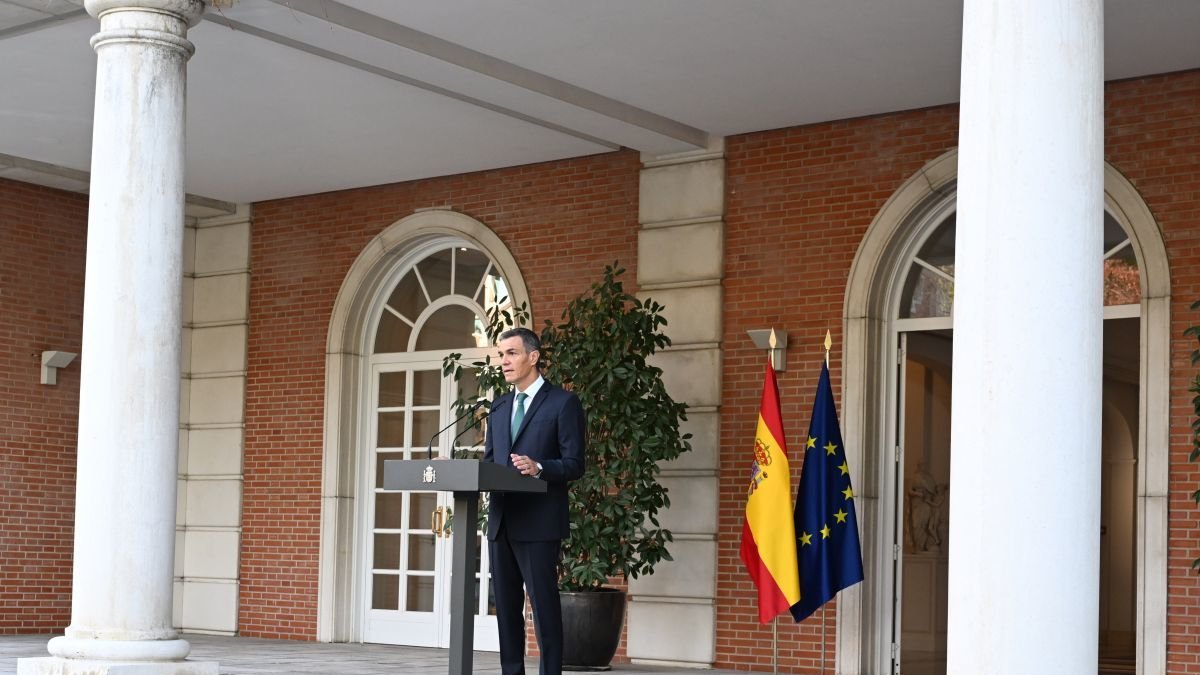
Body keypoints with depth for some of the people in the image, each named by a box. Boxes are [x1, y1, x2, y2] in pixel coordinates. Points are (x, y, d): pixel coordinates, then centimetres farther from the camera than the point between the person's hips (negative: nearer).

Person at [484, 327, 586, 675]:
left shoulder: (563, 402, -3)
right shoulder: (499, 408, 18)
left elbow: (574, 464, -8)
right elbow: (489, 461, 18)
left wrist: (538, 468, -26)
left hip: (538, 522, -7)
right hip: (502, 521, 7)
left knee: (544, 605, -6)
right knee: (506, 606, 8)